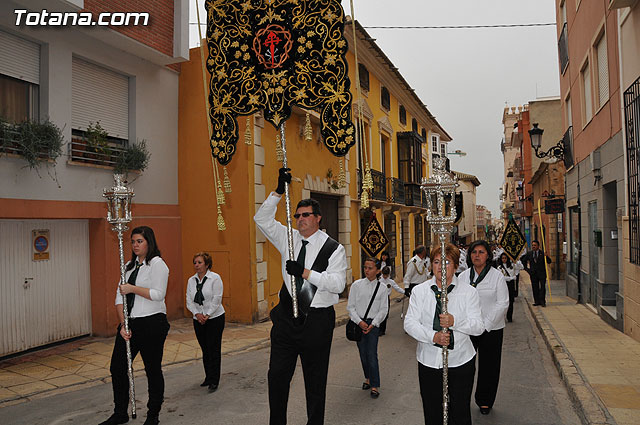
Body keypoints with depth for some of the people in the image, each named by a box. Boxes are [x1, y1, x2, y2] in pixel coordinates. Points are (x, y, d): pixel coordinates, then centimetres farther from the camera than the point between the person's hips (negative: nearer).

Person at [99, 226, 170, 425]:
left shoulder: (157, 264, -8)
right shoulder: (129, 265, 13)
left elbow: (158, 294, -18)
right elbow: (120, 296, 9)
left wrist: (133, 288, -16)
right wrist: (123, 324, -1)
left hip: (151, 323, -7)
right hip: (130, 323, 7)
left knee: (153, 370, 4)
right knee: (117, 368, 10)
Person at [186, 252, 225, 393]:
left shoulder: (215, 278, -8)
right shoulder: (191, 280, 7)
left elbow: (216, 299, -12)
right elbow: (189, 300, 5)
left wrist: (207, 315, -15)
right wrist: (197, 314, -10)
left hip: (214, 318, -5)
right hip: (198, 320, 5)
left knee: (214, 349, -4)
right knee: (205, 350, 11)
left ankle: (214, 381, 4)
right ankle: (208, 377, 23)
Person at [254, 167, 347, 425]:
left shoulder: (333, 248, -5)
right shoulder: (288, 239, 7)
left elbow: (338, 283, -14)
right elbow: (262, 219, 2)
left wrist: (305, 272, -21)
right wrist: (279, 191, -8)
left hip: (317, 320, -3)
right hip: (287, 317, 4)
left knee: (315, 379, 10)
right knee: (277, 375, 8)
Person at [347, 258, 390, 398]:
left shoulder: (382, 287, -2)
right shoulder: (357, 285, -3)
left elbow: (383, 309, 0)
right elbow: (350, 307, 0)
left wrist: (372, 324, -9)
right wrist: (359, 322, -10)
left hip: (373, 323, -1)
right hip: (358, 322, 2)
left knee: (372, 355, -6)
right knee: (363, 353, 10)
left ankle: (375, 386, 4)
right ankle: (368, 378, 31)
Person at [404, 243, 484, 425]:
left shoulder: (469, 292, 0)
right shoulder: (419, 291, 2)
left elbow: (478, 326, -6)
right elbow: (409, 323, -3)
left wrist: (454, 322, -24)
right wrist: (433, 336, -19)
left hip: (461, 361, -1)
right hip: (428, 361, 1)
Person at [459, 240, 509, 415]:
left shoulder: (497, 276, -4)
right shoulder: (463, 276, 5)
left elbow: (502, 303, -7)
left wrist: (485, 325, -12)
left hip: (491, 329, -2)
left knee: (488, 366, 9)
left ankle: (485, 401, 27)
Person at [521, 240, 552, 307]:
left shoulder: (542, 253, 0)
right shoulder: (529, 253, 6)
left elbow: (549, 261, -5)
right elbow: (523, 261, 15)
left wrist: (546, 256, -23)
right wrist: (527, 269, 7)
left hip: (542, 273, -2)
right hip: (533, 273, 2)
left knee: (542, 287, -5)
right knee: (535, 288, 5)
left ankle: (542, 301, 0)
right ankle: (537, 301, 10)